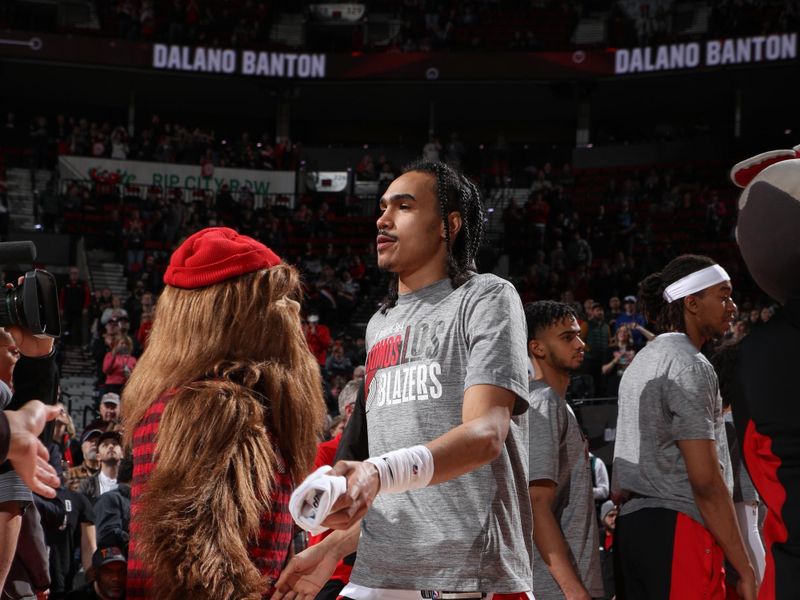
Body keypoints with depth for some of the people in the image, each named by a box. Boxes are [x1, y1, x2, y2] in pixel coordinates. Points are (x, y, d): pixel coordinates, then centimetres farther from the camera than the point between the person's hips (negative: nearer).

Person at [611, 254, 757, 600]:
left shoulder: (643, 361, 21)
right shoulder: (690, 366, -9)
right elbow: (706, 480, -15)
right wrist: (745, 571, -14)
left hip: (631, 525, 9)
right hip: (676, 529, -9)